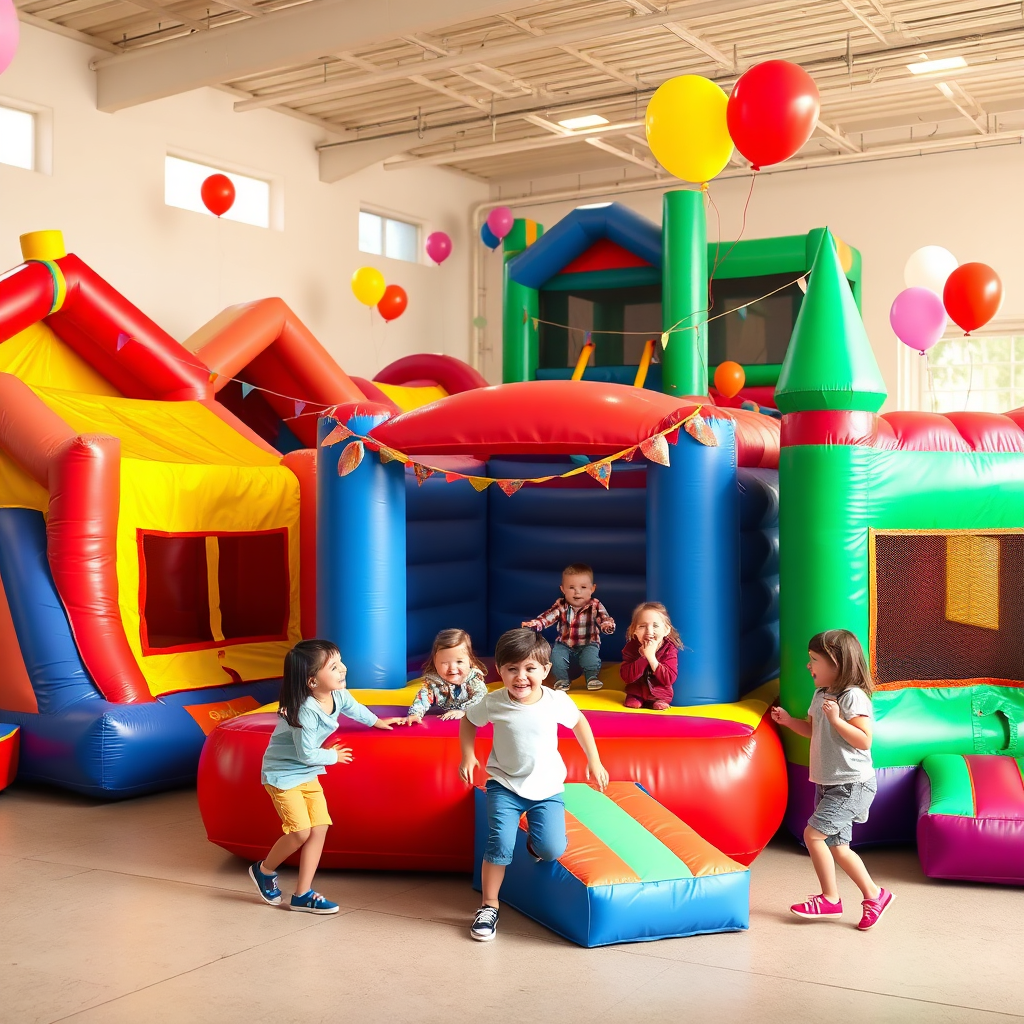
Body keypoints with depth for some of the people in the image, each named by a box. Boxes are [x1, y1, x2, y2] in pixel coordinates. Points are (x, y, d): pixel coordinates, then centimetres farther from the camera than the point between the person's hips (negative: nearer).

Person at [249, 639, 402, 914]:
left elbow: (354, 708, 18)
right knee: (301, 831, -12)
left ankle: (302, 894, 8)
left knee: (320, 827, -1)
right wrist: (332, 756, -7)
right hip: (283, 774, -7)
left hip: (308, 774, 7)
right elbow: (307, 754, -24)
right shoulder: (305, 711, -32)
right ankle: (264, 870, 17)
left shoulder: (338, 695, -8)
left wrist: (376, 721, 33)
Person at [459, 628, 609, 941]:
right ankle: (489, 906, 1)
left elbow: (579, 722, 8)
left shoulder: (556, 701, -13)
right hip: (504, 785, -1)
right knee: (500, 844, -18)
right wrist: (468, 756, -1)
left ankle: (535, 841, 21)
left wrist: (594, 761, 11)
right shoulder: (493, 703, -14)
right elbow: (468, 720, 8)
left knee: (552, 851, -16)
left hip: (547, 788, 1)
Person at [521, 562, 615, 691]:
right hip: (565, 645, 2)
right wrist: (532, 625, -35)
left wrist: (608, 625, -48)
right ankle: (561, 679, -10)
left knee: (590, 653, -32)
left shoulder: (595, 606, -9)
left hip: (588, 644, -2)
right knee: (556, 653, -26)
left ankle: (592, 677, -11)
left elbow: (605, 618, -22)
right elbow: (546, 617, -14)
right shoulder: (561, 606, -5)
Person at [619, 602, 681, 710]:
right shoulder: (631, 647, -12)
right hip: (636, 692, 1)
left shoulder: (669, 650, -16)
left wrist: (651, 657, -33)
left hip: (660, 694, -1)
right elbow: (626, 677, -20)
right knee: (632, 703, -20)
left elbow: (669, 679, -25)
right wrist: (643, 657, -32)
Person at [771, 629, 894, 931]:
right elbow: (813, 730, 24)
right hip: (828, 784, 9)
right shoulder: (821, 695, 9)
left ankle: (830, 899, 1)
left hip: (852, 784, -9)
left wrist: (836, 718, -30)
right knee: (837, 846, 11)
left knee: (813, 833, -13)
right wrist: (788, 720, 9)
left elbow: (863, 740, -23)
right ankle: (873, 894, 23)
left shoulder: (853, 696, -17)